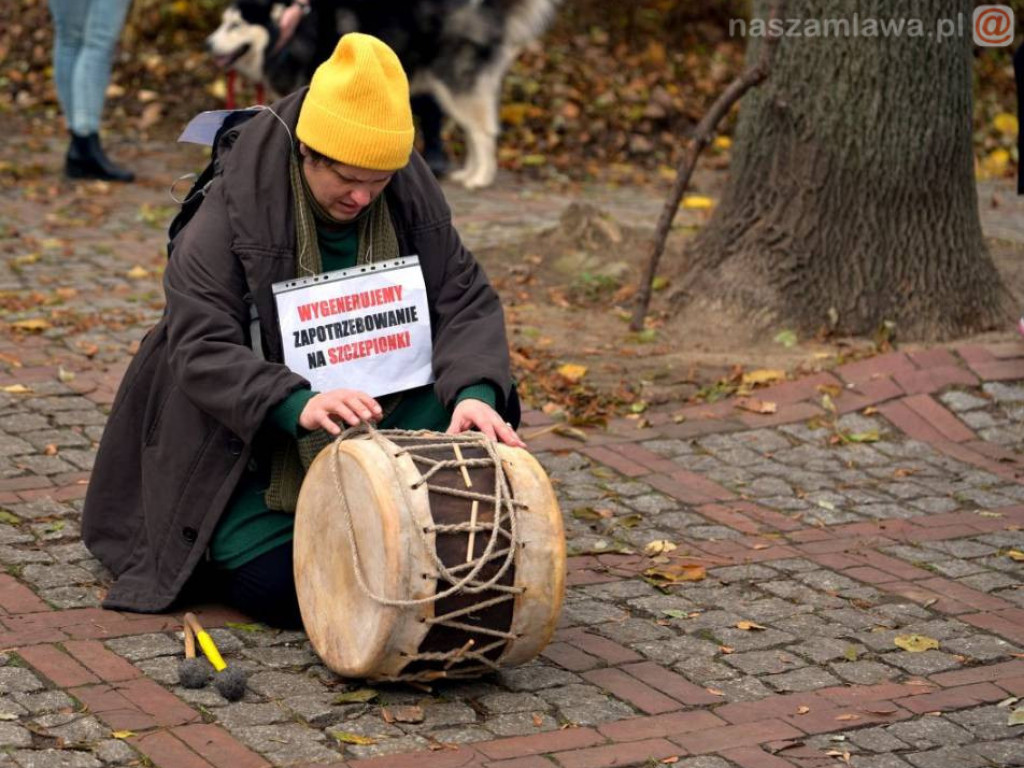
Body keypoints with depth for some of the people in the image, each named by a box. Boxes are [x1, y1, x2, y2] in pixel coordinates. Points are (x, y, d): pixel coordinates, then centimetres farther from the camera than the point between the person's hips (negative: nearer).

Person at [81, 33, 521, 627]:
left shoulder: (413, 199, -8)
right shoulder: (231, 215, -20)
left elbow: (466, 301, -8)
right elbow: (202, 349, -26)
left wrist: (474, 392, -30)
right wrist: (297, 405, -44)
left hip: (373, 422, 4)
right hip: (249, 440, -4)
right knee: (281, 587, -21)